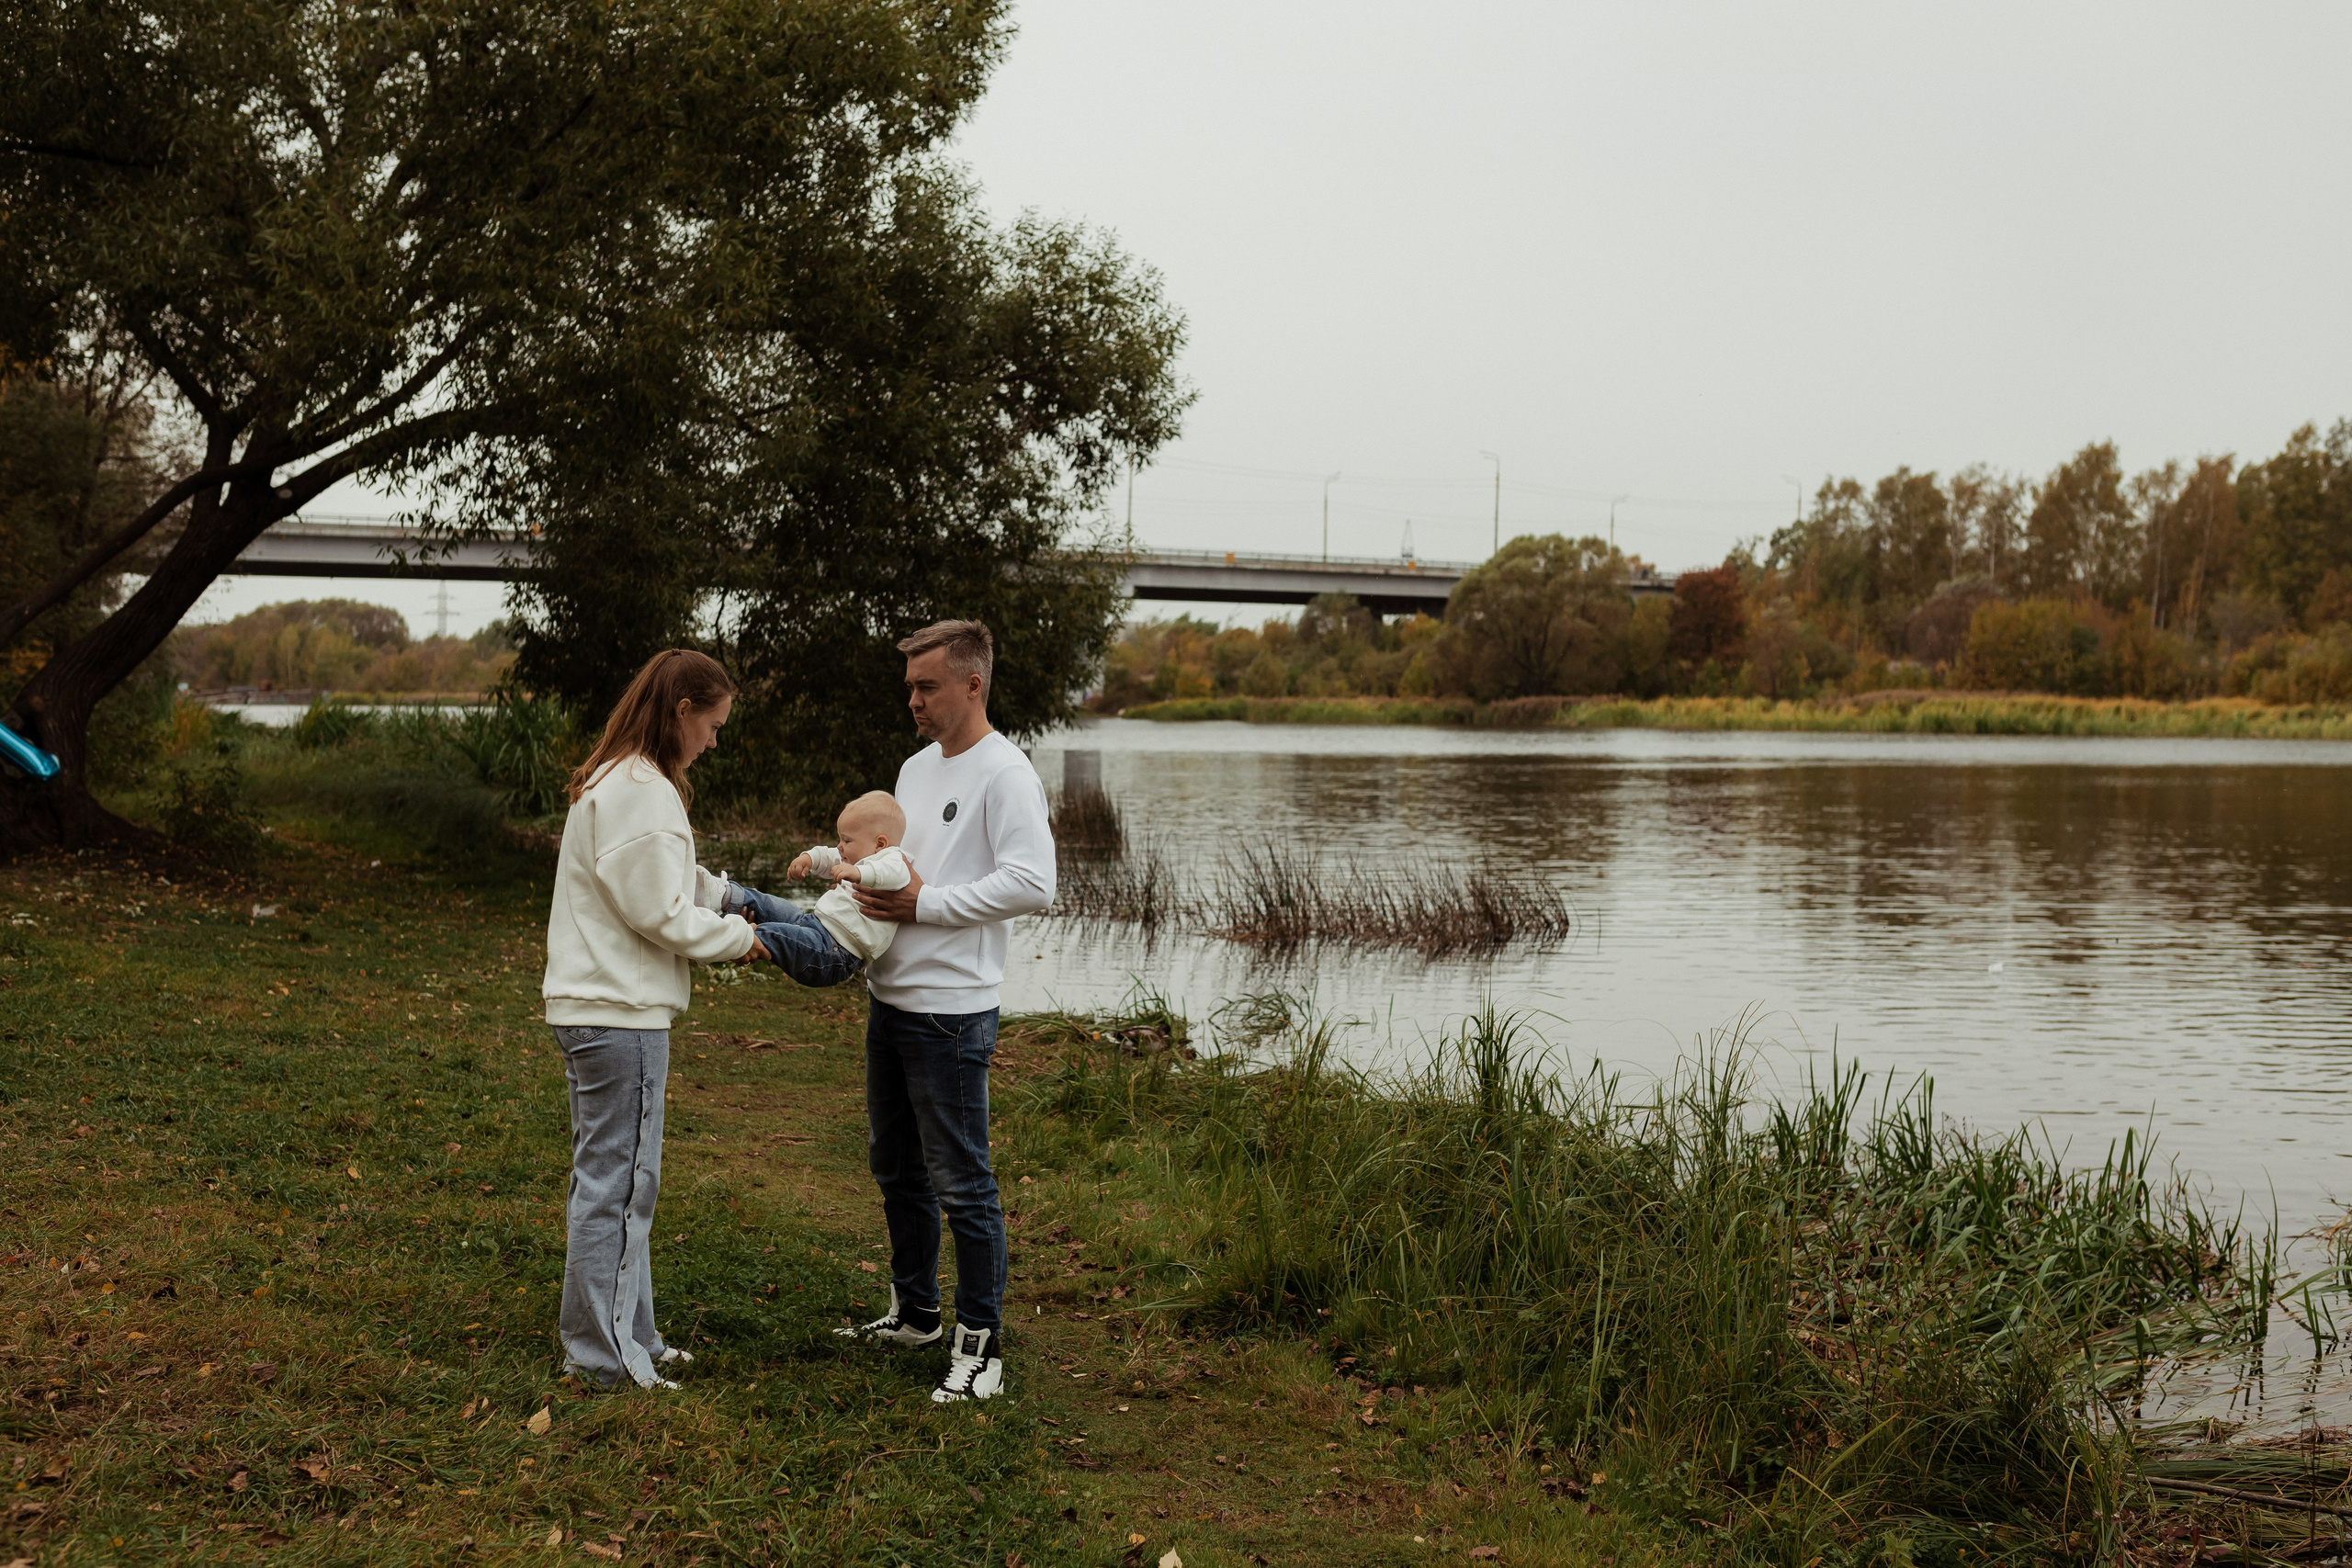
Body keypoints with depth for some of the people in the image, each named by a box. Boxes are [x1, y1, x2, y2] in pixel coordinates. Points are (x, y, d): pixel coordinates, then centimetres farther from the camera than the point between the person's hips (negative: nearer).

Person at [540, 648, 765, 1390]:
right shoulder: (640, 791, -18)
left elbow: (672, 883, 23)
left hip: (597, 1006, 11)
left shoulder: (616, 781, 16)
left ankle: (628, 1337, 26)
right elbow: (662, 913, -18)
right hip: (619, 1014, -11)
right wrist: (740, 939, -5)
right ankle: (602, 1355, 5)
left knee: (616, 1178, 16)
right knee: (616, 1182, -3)